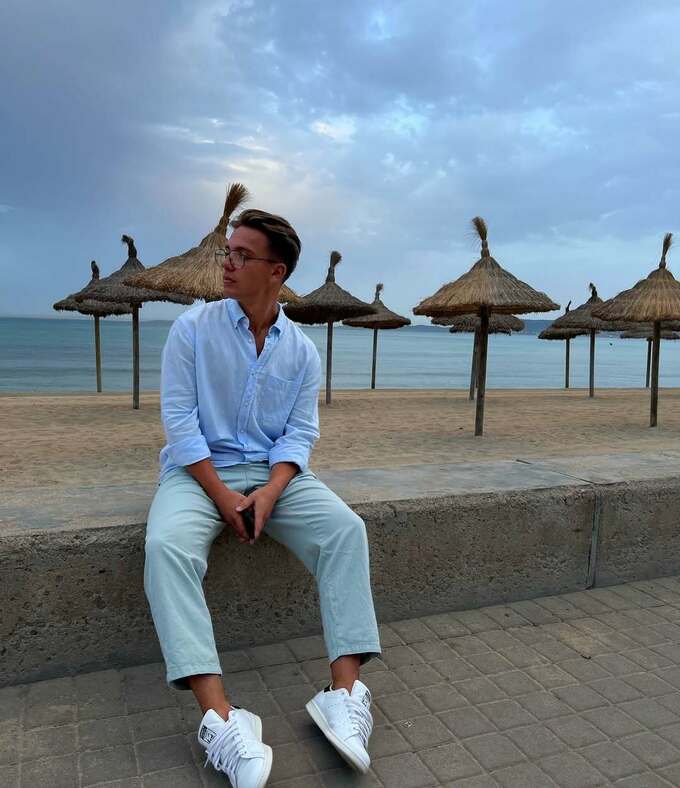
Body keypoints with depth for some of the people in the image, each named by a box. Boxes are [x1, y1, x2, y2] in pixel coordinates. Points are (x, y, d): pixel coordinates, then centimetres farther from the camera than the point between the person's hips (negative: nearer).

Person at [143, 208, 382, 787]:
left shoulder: (302, 350, 5)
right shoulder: (193, 328, -2)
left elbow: (300, 433, 1)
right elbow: (179, 419, -8)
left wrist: (269, 494, -17)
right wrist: (221, 494, -16)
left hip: (274, 472, 2)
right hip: (199, 471, -2)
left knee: (346, 528, -23)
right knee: (166, 545, -33)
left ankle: (345, 692, -23)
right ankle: (219, 717, -35)